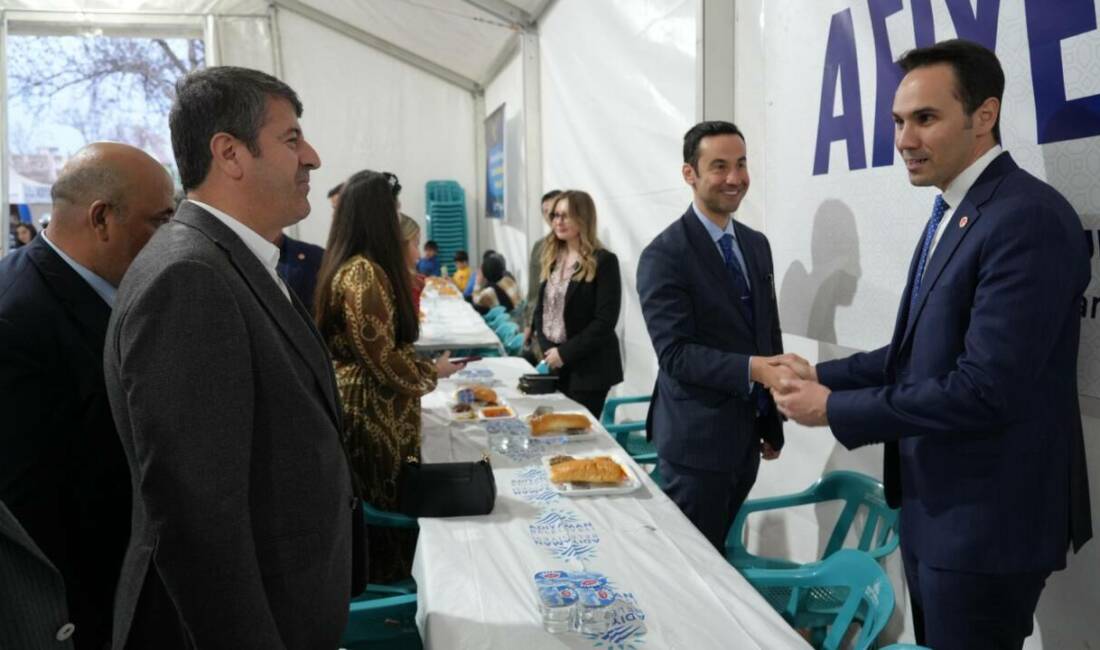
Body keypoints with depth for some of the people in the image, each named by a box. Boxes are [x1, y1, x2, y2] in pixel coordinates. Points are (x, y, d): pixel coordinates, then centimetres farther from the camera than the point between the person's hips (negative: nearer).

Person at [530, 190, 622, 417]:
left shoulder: (603, 261, -9)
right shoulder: (550, 257, 11)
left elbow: (605, 321, -14)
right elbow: (540, 308, 13)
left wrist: (565, 353, -16)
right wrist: (545, 348, -3)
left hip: (587, 367, -6)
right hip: (552, 364, 6)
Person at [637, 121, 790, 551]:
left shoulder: (756, 244, 9)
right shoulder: (664, 255, -14)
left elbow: (769, 333, 14)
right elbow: (675, 354, -20)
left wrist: (773, 423, 15)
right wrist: (753, 368, -31)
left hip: (748, 435, 7)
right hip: (697, 439, -7)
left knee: (724, 553, 18)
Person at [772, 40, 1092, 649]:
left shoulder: (1028, 218, -21)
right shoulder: (953, 212, 10)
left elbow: (985, 390, -27)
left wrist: (836, 409, -19)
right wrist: (824, 375, 3)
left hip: (985, 517, -9)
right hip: (934, 502, 9)